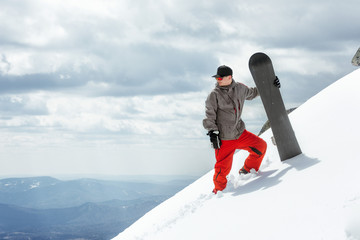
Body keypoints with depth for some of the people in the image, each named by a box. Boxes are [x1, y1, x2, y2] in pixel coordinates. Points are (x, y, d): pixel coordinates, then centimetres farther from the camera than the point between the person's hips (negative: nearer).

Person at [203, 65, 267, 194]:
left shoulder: (240, 88, 4)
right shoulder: (214, 95, -9)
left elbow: (251, 93, 26)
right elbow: (209, 116, -8)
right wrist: (212, 132, -14)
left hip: (240, 134, 5)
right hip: (224, 139, -5)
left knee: (261, 146, 0)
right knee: (223, 169, -6)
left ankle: (247, 171, 21)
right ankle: (219, 190, 19)